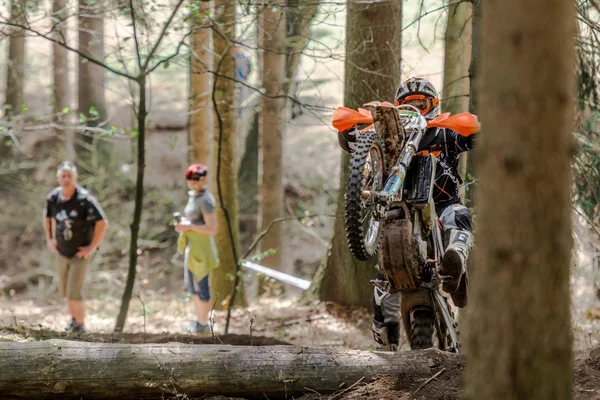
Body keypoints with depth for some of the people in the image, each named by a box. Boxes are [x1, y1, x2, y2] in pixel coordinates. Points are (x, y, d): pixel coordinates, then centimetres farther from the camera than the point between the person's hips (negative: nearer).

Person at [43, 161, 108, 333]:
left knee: (73, 294, -9)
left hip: (80, 253, -5)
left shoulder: (85, 198, -24)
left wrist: (92, 247, -19)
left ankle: (80, 325, 12)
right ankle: (74, 319, 42)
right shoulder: (53, 197, -7)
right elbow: (47, 216, 15)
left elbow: (102, 222, -22)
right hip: (61, 253, 5)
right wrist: (49, 239, 10)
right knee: (64, 291, 18)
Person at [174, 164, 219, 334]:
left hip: (201, 248, -10)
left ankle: (203, 323, 15)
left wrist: (188, 226, -23)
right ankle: (199, 318, 33)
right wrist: (183, 223, 3)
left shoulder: (206, 200, -21)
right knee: (191, 283, 20)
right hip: (192, 247, 10)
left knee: (200, 286, 2)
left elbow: (212, 228, -24)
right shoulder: (195, 196, 9)